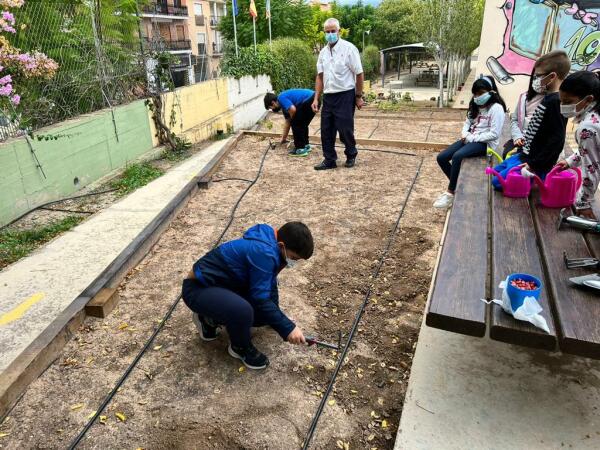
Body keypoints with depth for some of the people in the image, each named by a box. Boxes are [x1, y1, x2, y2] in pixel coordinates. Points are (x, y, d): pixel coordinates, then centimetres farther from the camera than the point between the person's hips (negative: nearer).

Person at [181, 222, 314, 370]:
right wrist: (288, 328, -23)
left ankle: (211, 319, 20)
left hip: (222, 284, 10)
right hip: (198, 288, -10)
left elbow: (269, 284, 14)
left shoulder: (270, 244, 1)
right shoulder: (263, 253, -29)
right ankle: (240, 347, -2)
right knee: (243, 310, -35)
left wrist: (276, 316, 20)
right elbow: (260, 299, -28)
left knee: (266, 312, 7)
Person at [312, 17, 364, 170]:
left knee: (345, 129, 1)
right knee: (326, 130, 6)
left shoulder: (349, 48, -7)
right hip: (328, 96, 6)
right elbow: (320, 76, 12)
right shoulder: (323, 52, 10)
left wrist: (359, 97, -6)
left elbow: (359, 74, -6)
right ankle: (329, 160, 17)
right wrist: (316, 98, 6)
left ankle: (351, 155, 24)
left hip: (345, 95, -5)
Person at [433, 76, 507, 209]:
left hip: (485, 143, -9)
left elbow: (494, 134, -18)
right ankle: (457, 185, 7)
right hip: (470, 139, 9)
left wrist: (473, 138, -16)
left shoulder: (496, 108, -11)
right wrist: (464, 134, -6)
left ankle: (451, 193, -25)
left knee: (457, 156, -35)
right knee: (441, 158, -8)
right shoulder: (476, 106, 15)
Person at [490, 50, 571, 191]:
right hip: (525, 155, 10)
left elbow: (557, 139, -26)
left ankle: (540, 178, 1)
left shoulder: (557, 102, -22)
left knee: (498, 182, -12)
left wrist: (535, 165, -24)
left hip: (537, 165, -10)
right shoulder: (549, 98, 9)